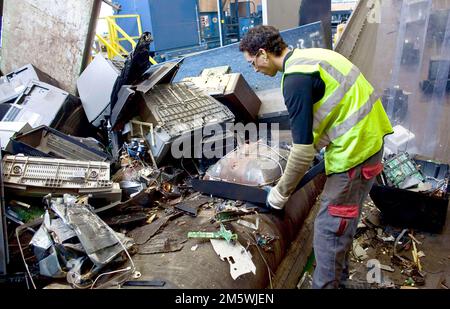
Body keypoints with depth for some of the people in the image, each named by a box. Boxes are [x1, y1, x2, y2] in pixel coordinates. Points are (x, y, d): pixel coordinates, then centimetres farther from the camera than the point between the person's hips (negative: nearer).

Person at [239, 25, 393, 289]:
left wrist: (281, 192, -7)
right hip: (367, 138, 10)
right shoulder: (307, 57, 9)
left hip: (355, 149, -10)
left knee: (329, 228, 3)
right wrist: (315, 150, 23)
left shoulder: (295, 79, -21)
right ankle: (337, 276, 42)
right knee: (343, 219, 23)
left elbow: (303, 151, -21)